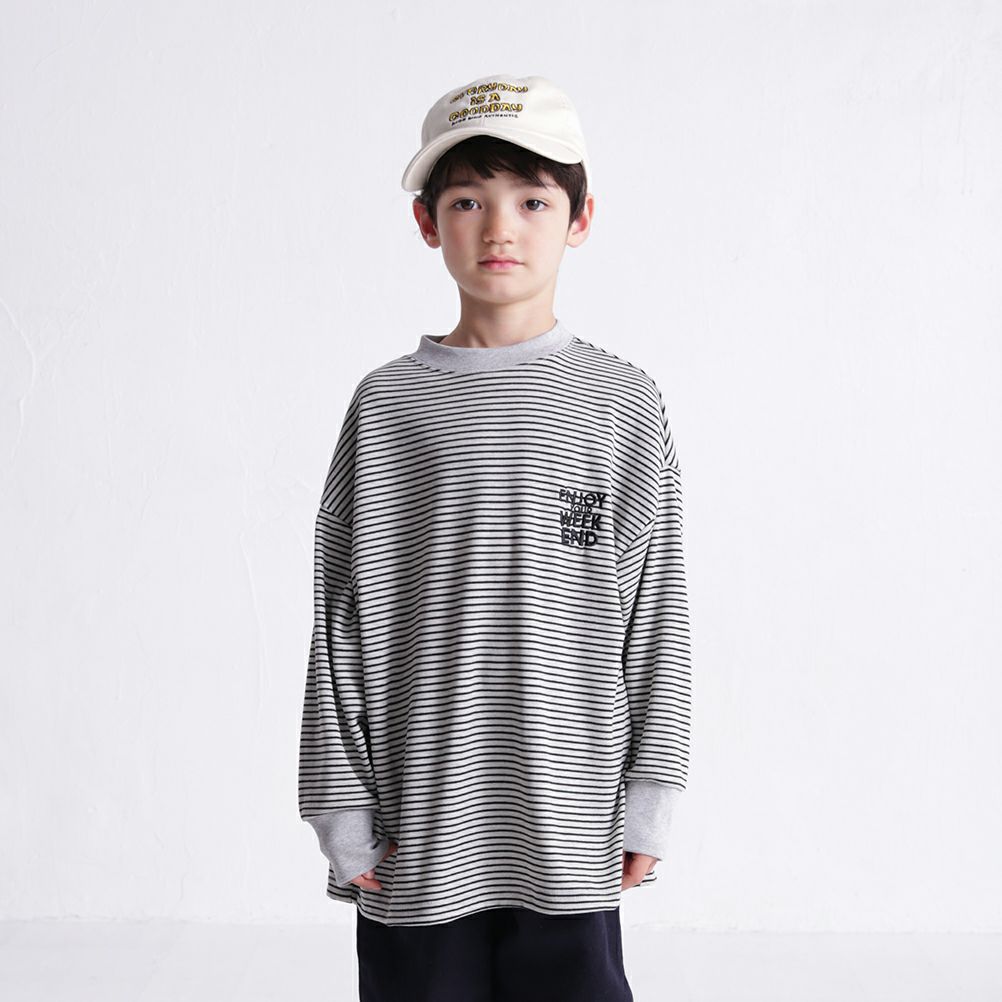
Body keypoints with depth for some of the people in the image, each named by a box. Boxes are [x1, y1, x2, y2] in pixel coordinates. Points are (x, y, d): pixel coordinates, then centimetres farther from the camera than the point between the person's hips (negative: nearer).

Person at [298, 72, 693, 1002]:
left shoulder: (622, 403, 1)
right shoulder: (387, 403, 1)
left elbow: (655, 615, 3)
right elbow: (342, 617, 2)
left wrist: (647, 800, 1)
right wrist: (344, 806, 0)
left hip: (569, 827, 0)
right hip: (417, 834, 1)